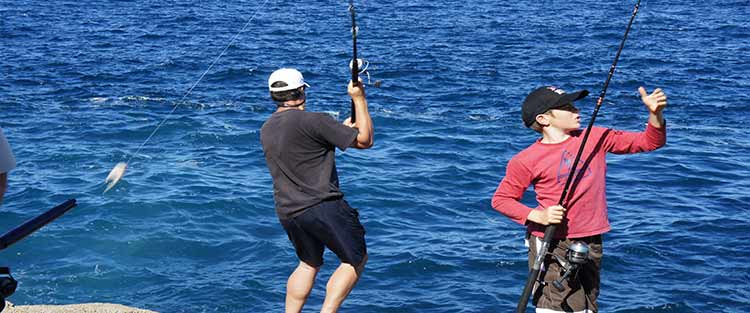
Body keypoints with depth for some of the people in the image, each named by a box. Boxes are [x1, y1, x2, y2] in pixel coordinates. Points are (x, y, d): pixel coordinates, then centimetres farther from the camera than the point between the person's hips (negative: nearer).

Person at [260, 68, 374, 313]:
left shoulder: (267, 129, 9)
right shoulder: (313, 121, -15)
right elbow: (365, 140, -9)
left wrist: (341, 129, 23)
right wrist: (359, 99, -1)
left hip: (287, 212, 8)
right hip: (323, 207, -7)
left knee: (308, 264, 25)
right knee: (356, 260, 8)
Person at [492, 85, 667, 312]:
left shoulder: (596, 138, 4)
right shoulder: (526, 161, -8)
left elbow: (650, 142, 5)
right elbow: (501, 199, -1)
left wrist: (655, 114, -14)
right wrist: (538, 216, -15)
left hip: (591, 243, 5)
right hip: (551, 245, -5)